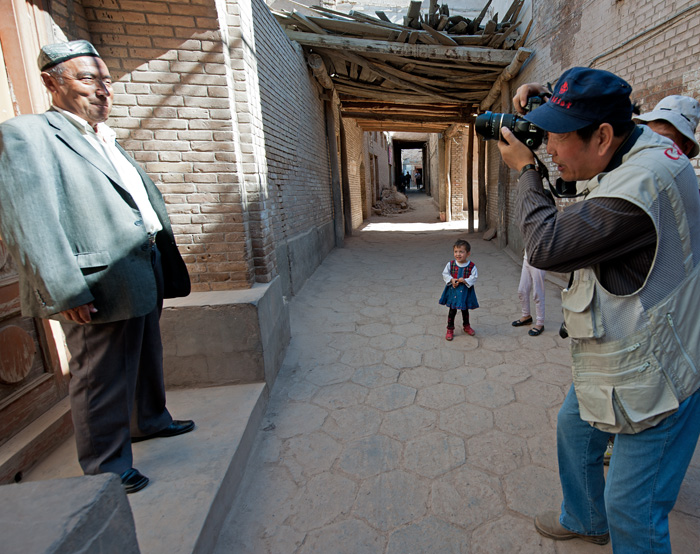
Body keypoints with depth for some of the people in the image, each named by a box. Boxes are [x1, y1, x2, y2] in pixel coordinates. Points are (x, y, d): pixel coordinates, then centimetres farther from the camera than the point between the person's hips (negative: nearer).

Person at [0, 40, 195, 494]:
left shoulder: (108, 141, 20)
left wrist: (166, 266, 17)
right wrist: (66, 293, -23)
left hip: (143, 277, 9)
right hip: (100, 288, -9)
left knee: (147, 359, 23)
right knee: (103, 381, 4)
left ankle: (150, 420, 45)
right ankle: (107, 469, 22)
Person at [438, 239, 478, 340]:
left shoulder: (471, 266, -12)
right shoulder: (450, 264, -9)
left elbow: (474, 277, -10)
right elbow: (445, 274, -1)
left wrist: (465, 280, -25)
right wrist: (451, 280, -17)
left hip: (465, 291, 0)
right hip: (453, 290, 0)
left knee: (465, 310, 19)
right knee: (452, 311, 9)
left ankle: (466, 326, 40)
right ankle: (450, 329, 21)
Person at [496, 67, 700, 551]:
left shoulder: (639, 188, -32)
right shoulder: (637, 139, 0)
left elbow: (547, 245, -27)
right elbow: (589, 111, 21)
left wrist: (525, 168, -13)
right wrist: (542, 98, 1)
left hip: (654, 373, -10)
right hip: (618, 354, 10)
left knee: (630, 507, 3)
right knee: (575, 426, 26)